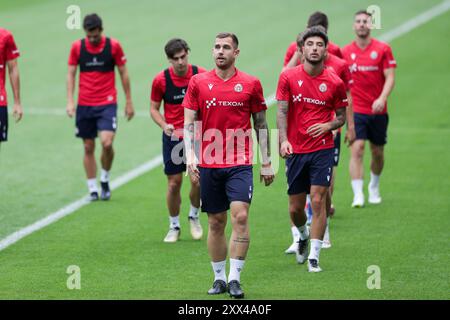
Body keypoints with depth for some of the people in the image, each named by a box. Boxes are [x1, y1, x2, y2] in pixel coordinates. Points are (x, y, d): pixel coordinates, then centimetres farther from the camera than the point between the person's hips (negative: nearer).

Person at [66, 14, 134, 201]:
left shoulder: (113, 46, -3)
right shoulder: (77, 47, 0)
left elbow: (123, 74, 5)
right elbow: (71, 74, 5)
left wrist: (129, 102, 6)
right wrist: (70, 101, -5)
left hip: (107, 103, -2)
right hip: (84, 105, 2)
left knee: (107, 143, -18)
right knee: (88, 147, 4)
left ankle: (105, 179, 7)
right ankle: (93, 189, 15)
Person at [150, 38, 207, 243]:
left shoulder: (201, 75, -6)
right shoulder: (161, 80, -6)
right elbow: (154, 108, 4)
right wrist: (164, 125, -13)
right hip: (173, 137, 0)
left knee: (198, 180, -5)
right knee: (174, 183, 1)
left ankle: (194, 216, 22)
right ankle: (174, 226, 17)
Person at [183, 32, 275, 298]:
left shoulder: (251, 84, 2)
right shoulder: (198, 82, 4)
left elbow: (261, 124, 8)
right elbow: (189, 123, 3)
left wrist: (267, 162, 7)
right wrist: (190, 156, -10)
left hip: (240, 164, -2)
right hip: (209, 165, 2)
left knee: (240, 217, -15)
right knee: (216, 223, 8)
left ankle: (235, 278, -11)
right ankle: (219, 278, 18)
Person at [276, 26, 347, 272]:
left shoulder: (335, 82, -1)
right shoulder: (288, 77, -1)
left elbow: (341, 116, 9)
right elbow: (281, 111, -4)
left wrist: (328, 126, -12)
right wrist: (283, 140, -18)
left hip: (322, 150, -1)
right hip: (295, 150, 1)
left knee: (318, 201, -10)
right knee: (295, 208, 7)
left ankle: (314, 257, -4)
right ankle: (303, 236, 41)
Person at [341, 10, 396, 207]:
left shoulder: (383, 49, -2)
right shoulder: (345, 52, 3)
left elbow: (390, 77, -7)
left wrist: (382, 98, -21)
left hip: (377, 110, 1)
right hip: (355, 110, -1)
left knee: (377, 152, 11)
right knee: (357, 149, -15)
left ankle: (374, 187, 36)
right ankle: (358, 196, -17)